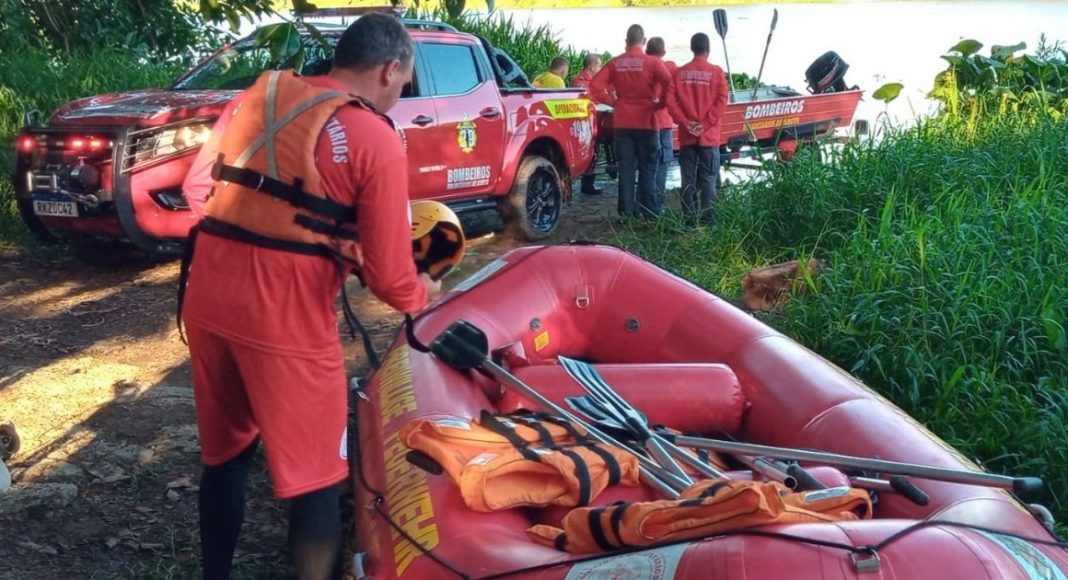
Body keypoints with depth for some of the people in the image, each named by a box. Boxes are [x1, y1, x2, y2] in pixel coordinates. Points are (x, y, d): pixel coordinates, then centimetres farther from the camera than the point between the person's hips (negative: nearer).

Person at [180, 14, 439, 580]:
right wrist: (424, 292, 13)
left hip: (206, 298, 7)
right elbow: (390, 279, -8)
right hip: (283, 317, -7)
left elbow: (199, 187, 21)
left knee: (224, 453, 24)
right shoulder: (376, 140, -7)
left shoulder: (255, 96, 12)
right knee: (313, 476, 9)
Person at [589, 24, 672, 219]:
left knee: (626, 166, 8)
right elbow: (670, 85, -16)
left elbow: (595, 85, -3)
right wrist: (659, 103, -2)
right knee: (647, 166, 5)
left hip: (622, 122, 3)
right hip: (645, 121, -3)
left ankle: (626, 208, 8)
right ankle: (648, 208, 5)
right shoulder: (651, 63, -7)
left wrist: (612, 101, 4)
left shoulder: (615, 63, 2)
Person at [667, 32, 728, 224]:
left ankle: (689, 218, 7)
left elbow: (670, 100, -4)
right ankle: (708, 218, 0)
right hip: (709, 136, -2)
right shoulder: (716, 72, -3)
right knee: (708, 178, 1)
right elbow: (721, 102, -10)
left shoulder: (680, 72, 3)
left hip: (686, 135, 2)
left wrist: (685, 122, -5)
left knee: (688, 178, 6)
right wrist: (705, 124, -9)